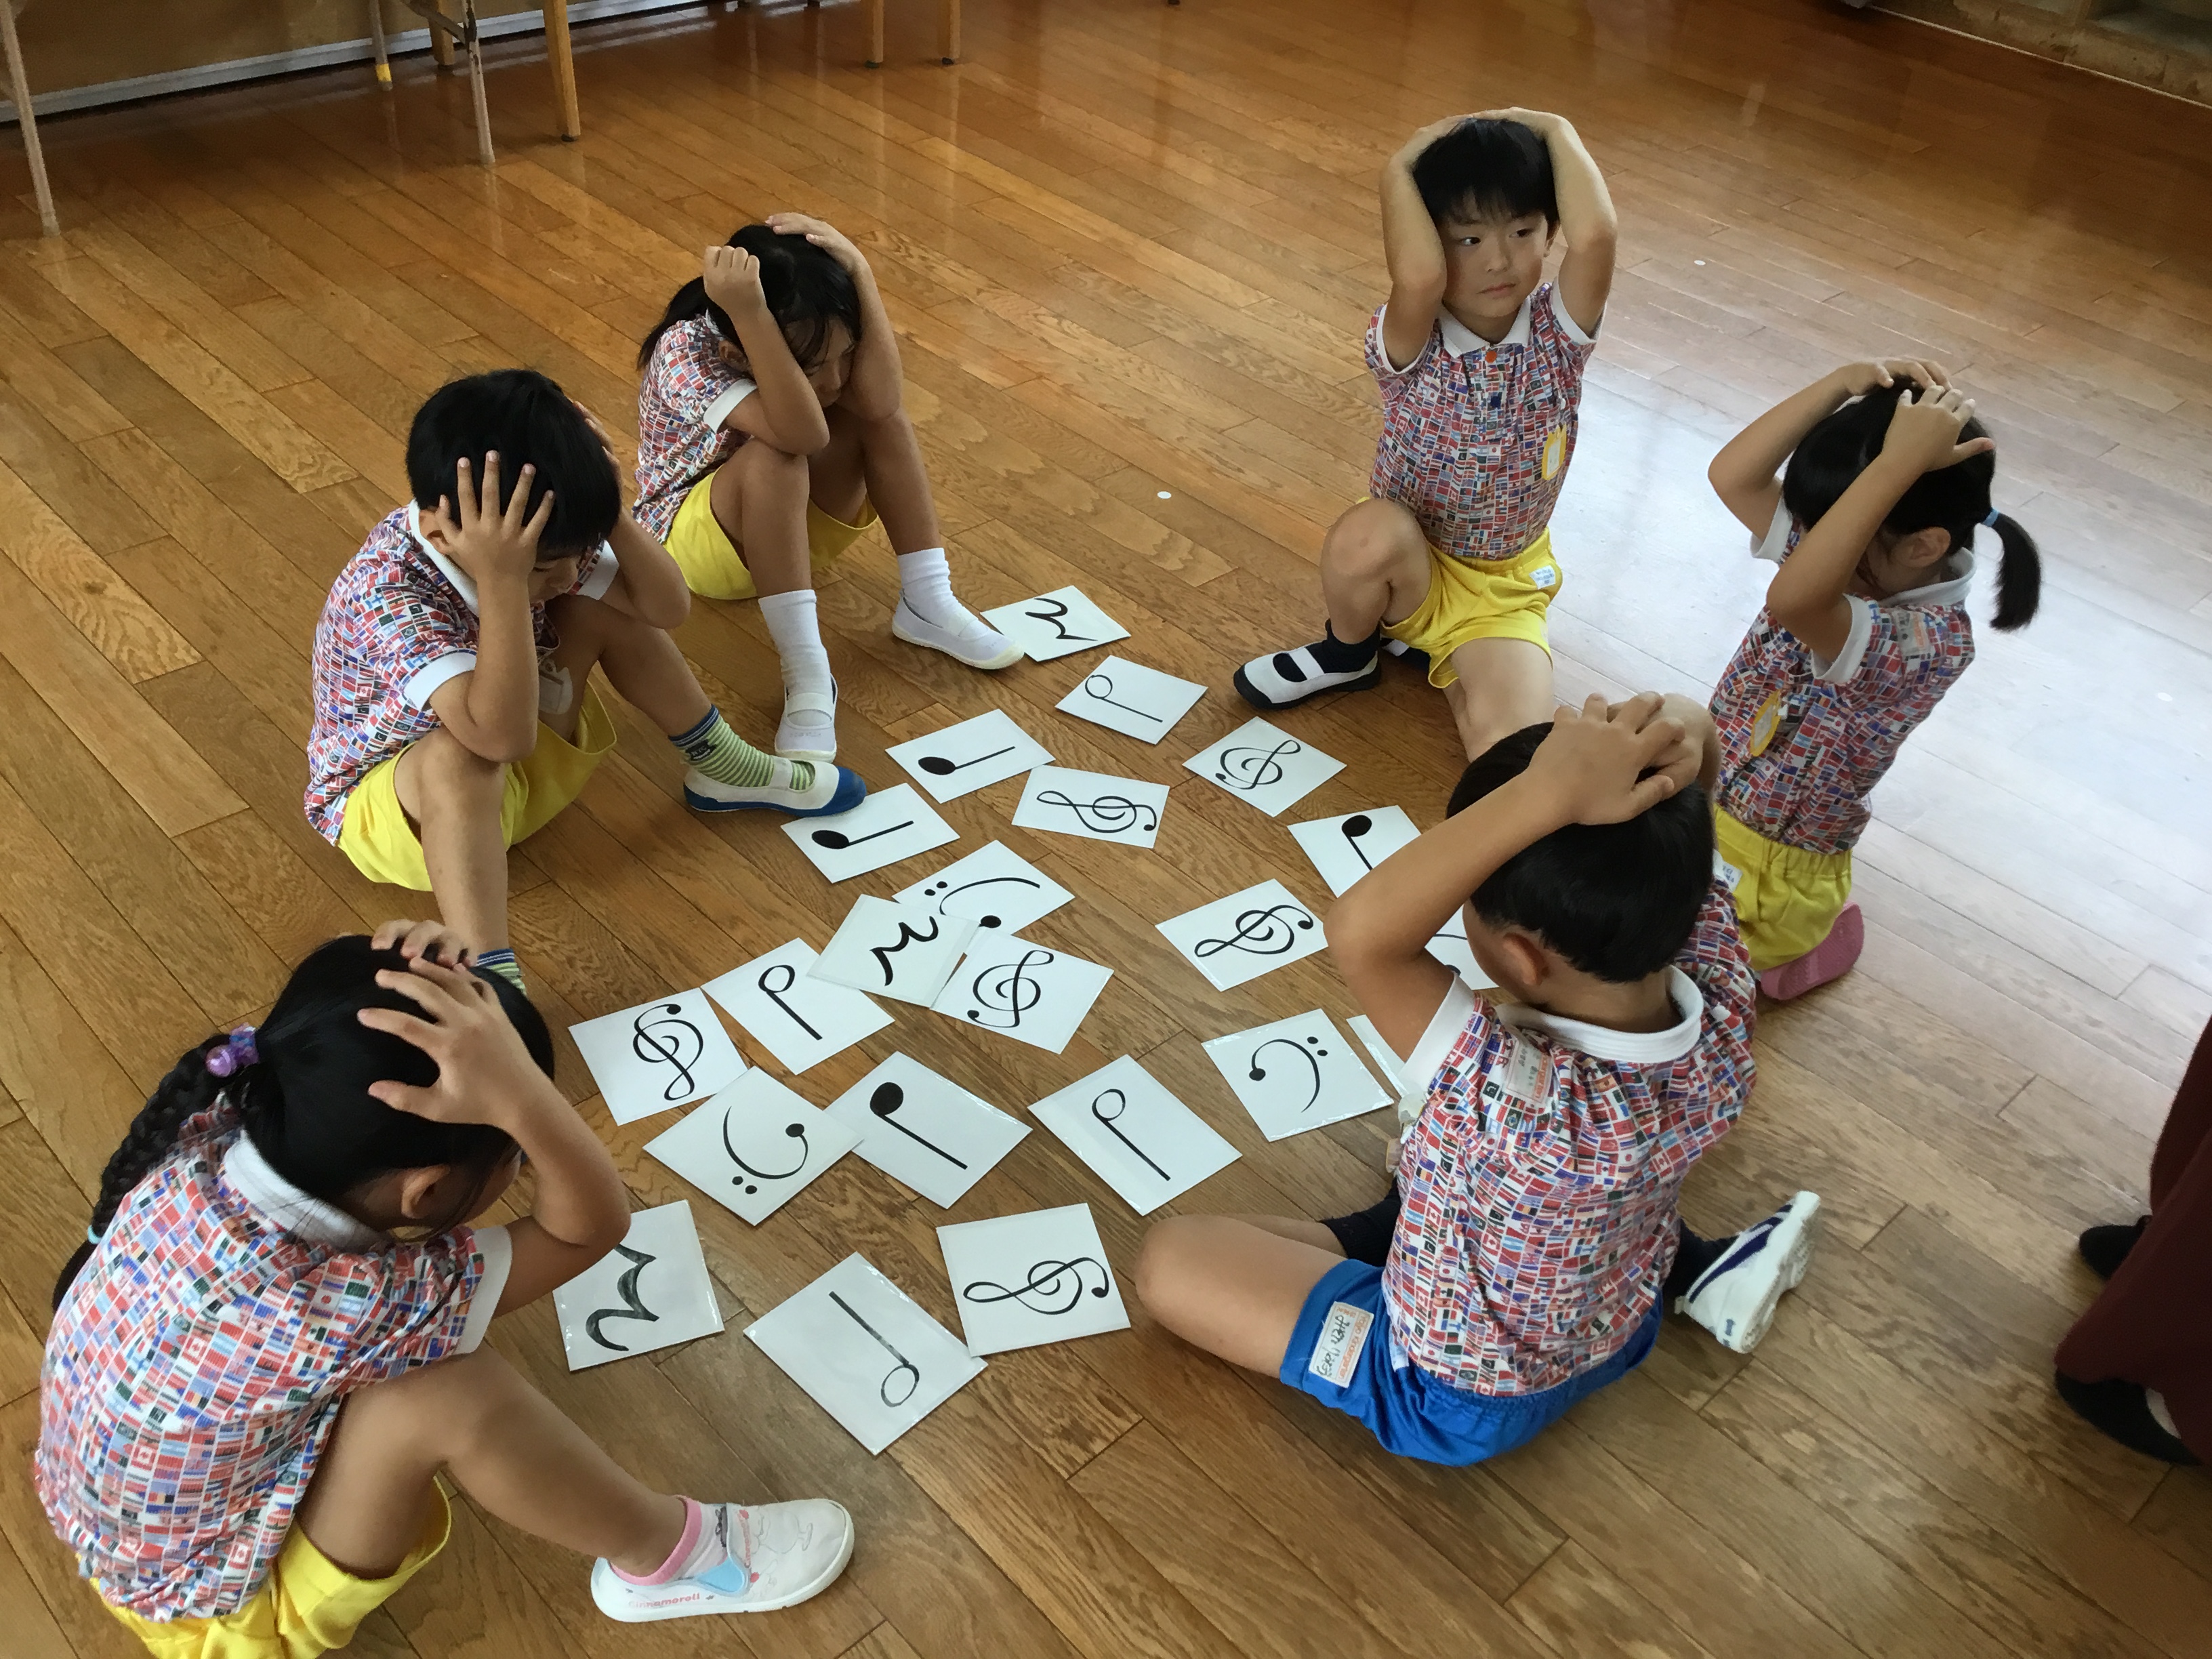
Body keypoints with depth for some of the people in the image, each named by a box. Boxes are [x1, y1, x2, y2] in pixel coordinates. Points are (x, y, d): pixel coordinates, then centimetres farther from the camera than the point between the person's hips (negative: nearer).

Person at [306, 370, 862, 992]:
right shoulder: (384, 593, -36)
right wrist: (501, 583, -52)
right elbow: (501, 737, -47)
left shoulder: (544, 542, -17)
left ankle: (720, 768, 12)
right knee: (460, 752, -41)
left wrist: (608, 514, -30)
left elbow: (668, 607, -15)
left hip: (518, 757, 7)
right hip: (390, 794, -7)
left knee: (598, 607, -5)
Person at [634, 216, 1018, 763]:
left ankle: (926, 603, -17)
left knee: (877, 412, -22)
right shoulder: (685, 351, -31)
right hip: (691, 535, -5)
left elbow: (881, 401, -36)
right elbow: (802, 434, -46)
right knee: (774, 458, -38)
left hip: (793, 524, 5)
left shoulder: (814, 337, -16)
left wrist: (858, 272, -40)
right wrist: (748, 312, -53)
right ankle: (807, 675, -37)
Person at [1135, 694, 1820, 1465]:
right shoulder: (1724, 1010, -27)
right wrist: (1679, 737, -41)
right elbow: (1691, 734, -18)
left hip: (1459, 1404, -6)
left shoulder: (1520, 1099, -46)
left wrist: (1546, 795, -56)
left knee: (1168, 1258, 0)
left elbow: (1359, 930, -53)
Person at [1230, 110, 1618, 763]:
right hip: (1409, 563, 0)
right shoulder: (1413, 344, -21)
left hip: (1503, 592, 0)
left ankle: (1447, 667, 10)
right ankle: (1347, 653, -2)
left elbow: (1594, 236, -37)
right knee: (1367, 535, -38)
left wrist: (1558, 131, -23)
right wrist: (1400, 168, -29)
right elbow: (1417, 277, -46)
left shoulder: (1557, 334, -14)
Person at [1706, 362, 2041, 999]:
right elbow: (1732, 475, -14)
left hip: (1769, 868, -7)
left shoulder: (1934, 642, -31)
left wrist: (1898, 463, -50)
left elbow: (1793, 600, -50)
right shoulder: (1860, 561, -9)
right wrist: (1844, 383, -23)